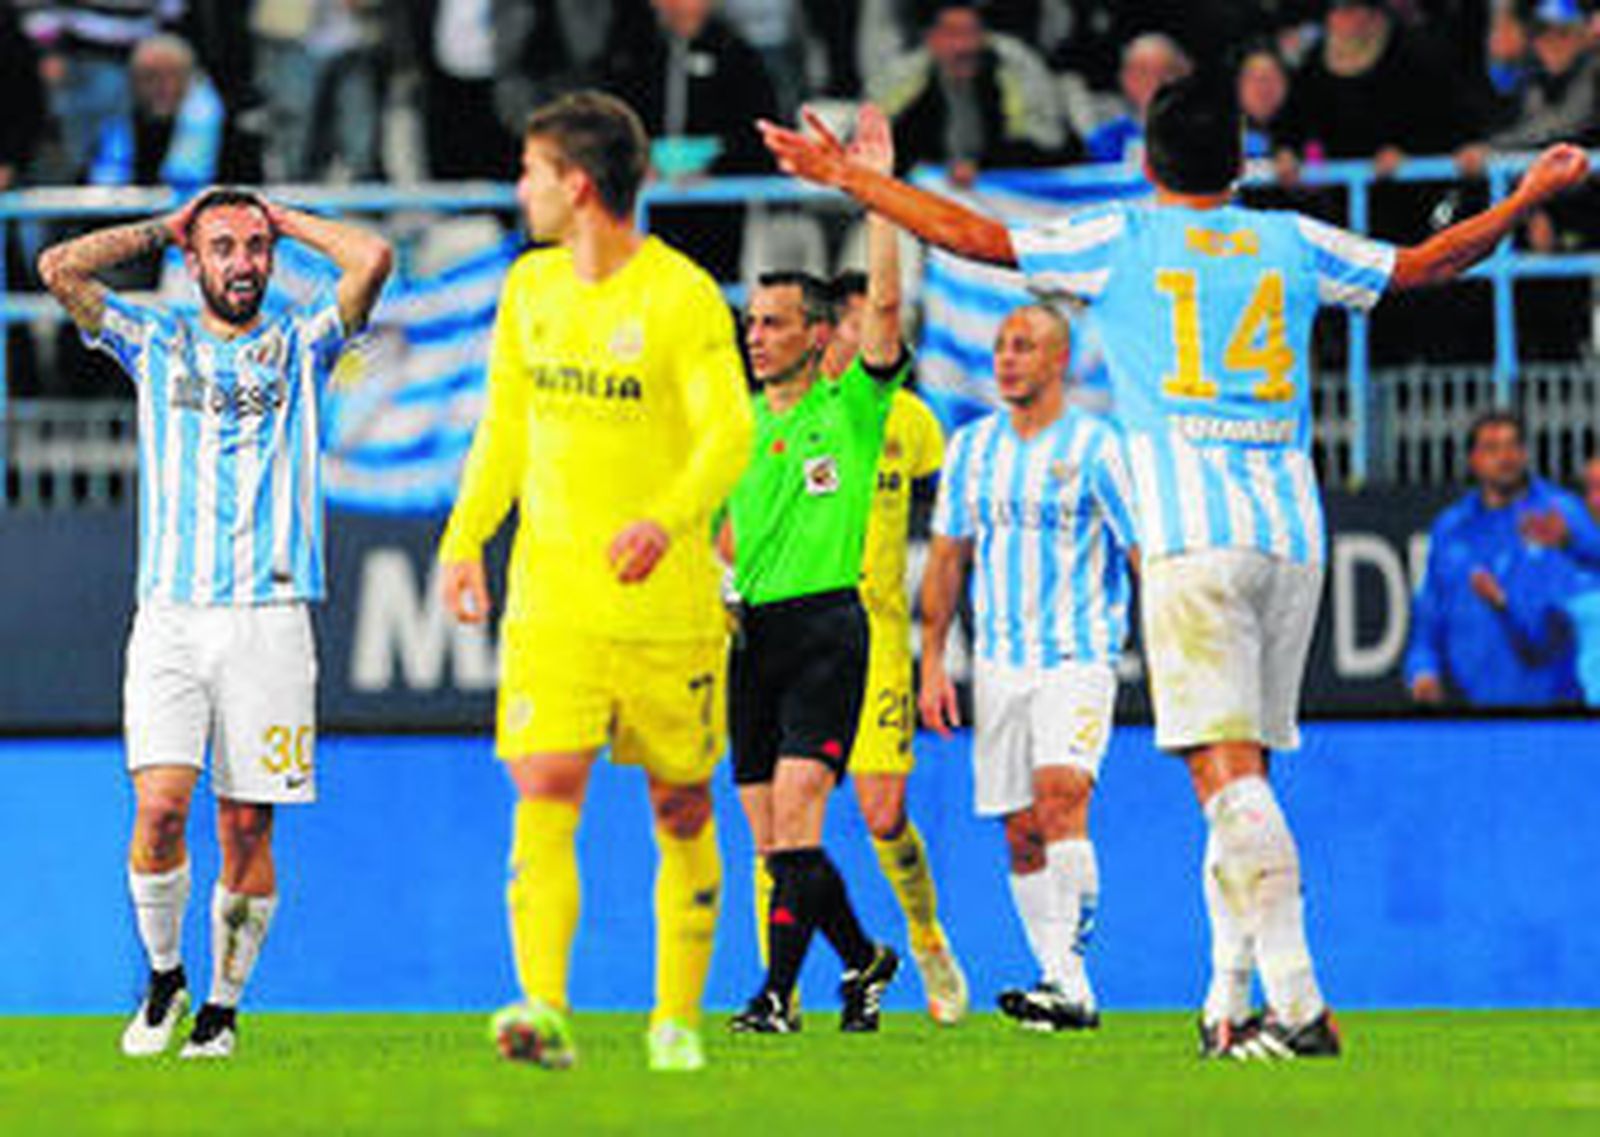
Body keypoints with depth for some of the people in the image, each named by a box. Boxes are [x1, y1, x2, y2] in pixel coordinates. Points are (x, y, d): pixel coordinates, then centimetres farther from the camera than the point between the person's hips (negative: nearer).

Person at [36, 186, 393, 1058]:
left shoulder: (300, 346, 11)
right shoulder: (154, 341, 13)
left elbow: (372, 260, -5)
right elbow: (60, 267, 1)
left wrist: (284, 220, 10)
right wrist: (162, 229, 12)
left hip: (270, 619, 0)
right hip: (169, 616, 0)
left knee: (246, 825, -1)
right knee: (160, 806, -13)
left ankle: (225, 1002, 14)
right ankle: (163, 976, 8)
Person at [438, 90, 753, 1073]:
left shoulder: (683, 297, -10)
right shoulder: (531, 288, 9)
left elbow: (731, 435, -17)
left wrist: (667, 519, -35)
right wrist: (465, 538, 9)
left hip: (668, 602, -4)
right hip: (551, 602, 4)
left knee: (682, 809, 8)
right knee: (543, 792, -14)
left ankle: (678, 1019, 20)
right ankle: (544, 1009, -23)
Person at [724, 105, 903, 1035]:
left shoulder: (852, 407, 1)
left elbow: (885, 305, -12)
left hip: (825, 624, -6)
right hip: (749, 634, 6)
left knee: (793, 816, -16)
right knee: (771, 838, 6)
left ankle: (780, 992, -16)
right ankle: (862, 957, 25)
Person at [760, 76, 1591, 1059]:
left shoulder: (1120, 240, 5)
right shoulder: (1292, 243, 14)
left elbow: (972, 235, 3)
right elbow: (1424, 265, 24)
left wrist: (846, 175, 12)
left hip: (1195, 537, -4)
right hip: (1294, 534, 5)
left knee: (1228, 768, -12)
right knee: (1245, 770, 13)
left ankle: (1299, 1004, -24)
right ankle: (1230, 1003, 13)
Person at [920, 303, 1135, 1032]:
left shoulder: (1093, 447, -3)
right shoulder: (972, 447, 11)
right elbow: (947, 561, 16)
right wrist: (931, 665, 11)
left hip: (1079, 659, -5)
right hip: (999, 663, 5)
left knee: (1060, 792, -24)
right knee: (1022, 833, 3)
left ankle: (1068, 972, -28)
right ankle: (1069, 992, 9)